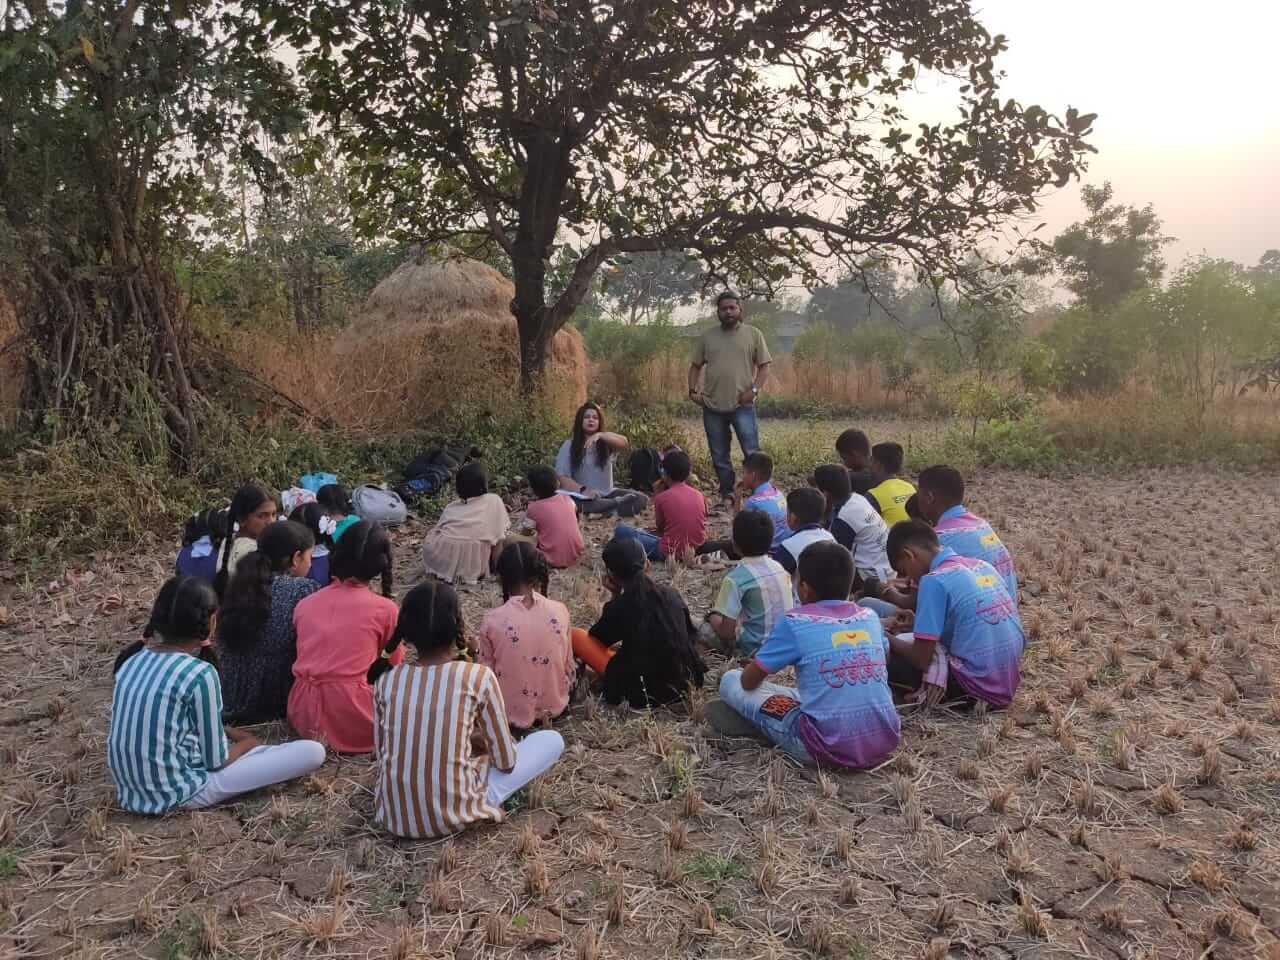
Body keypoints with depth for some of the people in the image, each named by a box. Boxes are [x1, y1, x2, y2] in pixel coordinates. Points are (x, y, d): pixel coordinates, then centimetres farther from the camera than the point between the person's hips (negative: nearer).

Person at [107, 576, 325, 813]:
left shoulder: (132, 658, 2)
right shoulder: (200, 674, -20)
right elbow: (216, 761, -11)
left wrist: (230, 732, 17)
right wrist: (249, 742, 10)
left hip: (129, 789, 8)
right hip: (176, 794, -8)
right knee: (313, 752, -11)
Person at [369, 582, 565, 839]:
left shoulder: (386, 679, -1)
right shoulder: (478, 676, -11)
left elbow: (381, 751, 11)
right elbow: (505, 761, -4)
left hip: (393, 818, 5)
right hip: (455, 816, -5)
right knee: (552, 740, 10)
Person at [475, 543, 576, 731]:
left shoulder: (492, 620, -21)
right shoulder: (560, 611, -15)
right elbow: (568, 664, -1)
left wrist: (477, 649, 14)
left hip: (512, 713, -2)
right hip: (555, 706, 2)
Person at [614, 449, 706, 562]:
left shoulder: (662, 497, -10)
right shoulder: (699, 496, 2)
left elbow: (660, 527, 3)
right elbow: (703, 526, 9)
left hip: (669, 553, -6)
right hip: (695, 551, 6)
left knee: (621, 530, -3)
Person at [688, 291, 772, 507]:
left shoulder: (753, 334, 3)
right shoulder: (707, 337, 10)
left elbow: (764, 366, 2)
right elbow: (696, 366, 15)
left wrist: (754, 389, -11)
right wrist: (693, 390, 2)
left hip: (742, 405, -3)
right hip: (713, 407, 3)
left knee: (752, 453, -8)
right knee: (719, 457, 10)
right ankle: (727, 495, 22)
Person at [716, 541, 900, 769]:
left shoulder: (795, 622, -6)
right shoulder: (869, 616, 8)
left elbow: (749, 681, 3)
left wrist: (759, 667, 25)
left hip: (829, 749, -6)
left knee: (731, 681, 6)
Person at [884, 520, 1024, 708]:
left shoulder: (934, 581, -15)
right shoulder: (981, 565, 8)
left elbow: (921, 659, -13)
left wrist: (889, 640, 5)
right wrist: (921, 624, 19)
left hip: (978, 685, -8)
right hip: (1007, 683, 8)